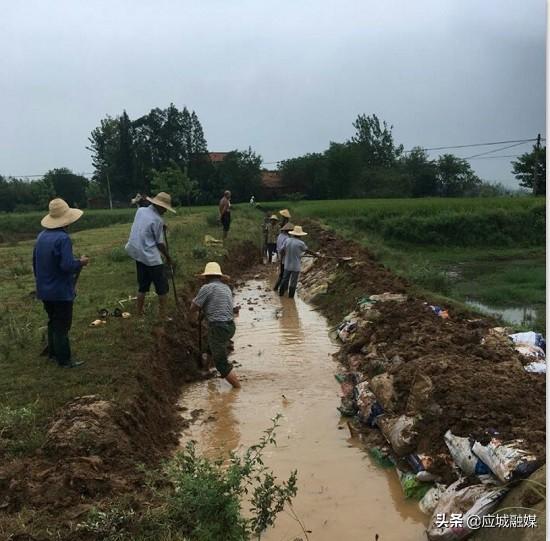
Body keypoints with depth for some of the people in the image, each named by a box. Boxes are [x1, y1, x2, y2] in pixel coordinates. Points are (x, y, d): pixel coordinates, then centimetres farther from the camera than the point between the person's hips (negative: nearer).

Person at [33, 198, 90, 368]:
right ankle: (64, 359, 12)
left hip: (45, 290, 8)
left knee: (53, 322, 22)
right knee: (62, 326, 3)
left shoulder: (41, 236, 3)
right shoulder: (63, 238, -22)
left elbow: (35, 262, 12)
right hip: (61, 291, -8)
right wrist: (81, 262, -8)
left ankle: (53, 352, 33)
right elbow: (67, 265, -28)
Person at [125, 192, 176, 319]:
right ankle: (162, 314, 7)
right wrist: (167, 257, 4)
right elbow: (160, 243, -10)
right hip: (152, 258, -8)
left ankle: (139, 312, 24)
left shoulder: (140, 210, 4)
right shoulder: (157, 220, -16)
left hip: (139, 255, 8)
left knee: (142, 285, 18)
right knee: (162, 287, 4)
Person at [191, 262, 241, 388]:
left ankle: (238, 389, -3)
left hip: (218, 328, -8)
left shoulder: (207, 288, -8)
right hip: (230, 325, 8)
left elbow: (193, 308, -4)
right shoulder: (226, 287, 15)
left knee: (221, 363, -2)